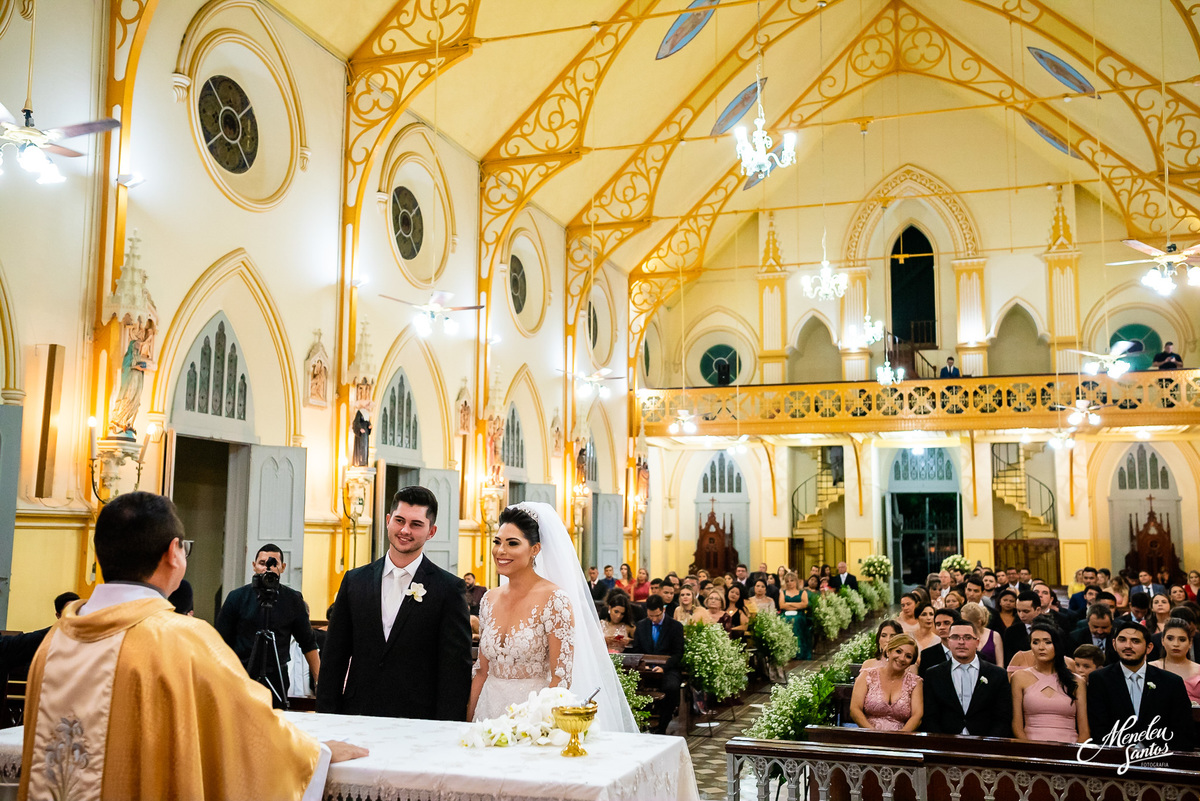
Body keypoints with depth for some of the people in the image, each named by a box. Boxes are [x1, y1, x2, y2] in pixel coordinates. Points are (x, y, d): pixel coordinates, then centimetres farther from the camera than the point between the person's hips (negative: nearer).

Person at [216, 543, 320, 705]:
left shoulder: (293, 600, 4)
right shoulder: (237, 597, 3)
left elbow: (308, 644, 8)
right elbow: (221, 643, 6)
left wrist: (320, 680, 1)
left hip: (276, 679, 0)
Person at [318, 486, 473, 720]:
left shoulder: (450, 589, -4)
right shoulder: (355, 581, 6)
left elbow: (456, 670, -6)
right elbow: (333, 658, 8)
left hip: (418, 725, -3)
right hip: (357, 718, 3)